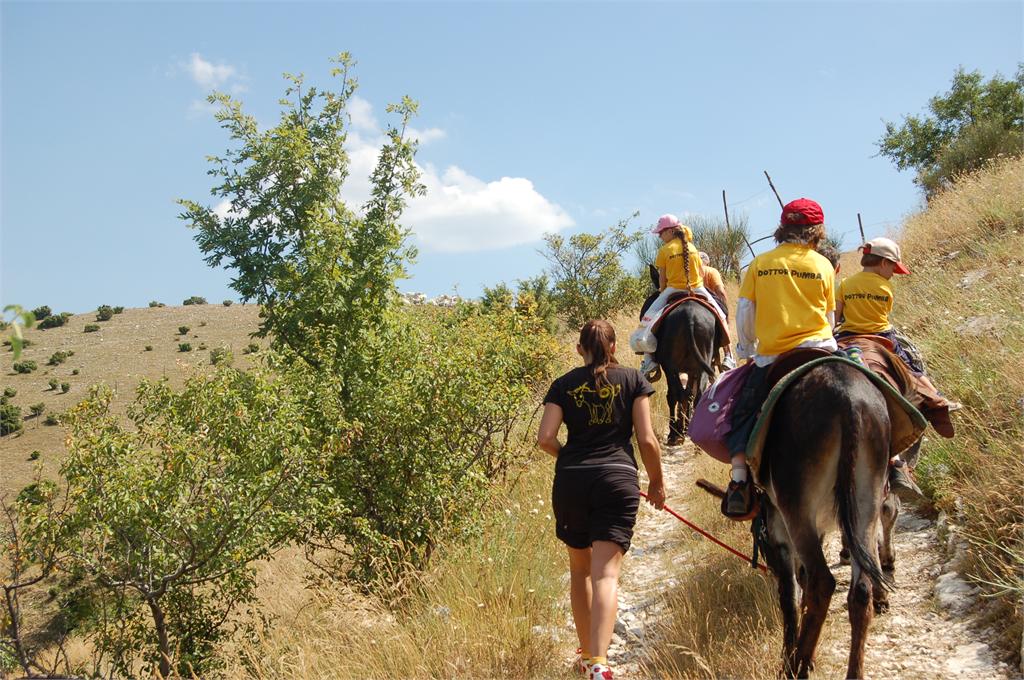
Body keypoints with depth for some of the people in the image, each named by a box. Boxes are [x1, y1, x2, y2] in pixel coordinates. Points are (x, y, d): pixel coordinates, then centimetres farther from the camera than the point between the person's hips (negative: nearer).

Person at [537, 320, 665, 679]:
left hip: (570, 481, 2)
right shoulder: (633, 379, 7)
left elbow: (546, 438, -2)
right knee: (606, 573, -7)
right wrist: (656, 481, 14)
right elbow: (647, 439, 0)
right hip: (618, 478, -2)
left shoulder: (564, 384, 9)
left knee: (580, 568, 19)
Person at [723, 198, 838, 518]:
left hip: (772, 356, 0)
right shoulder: (823, 265, 6)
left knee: (742, 415, 9)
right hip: (818, 349, 0)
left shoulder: (760, 263, 4)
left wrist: (747, 351, 17)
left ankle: (739, 480, -7)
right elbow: (830, 318, 13)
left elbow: (744, 312, 4)